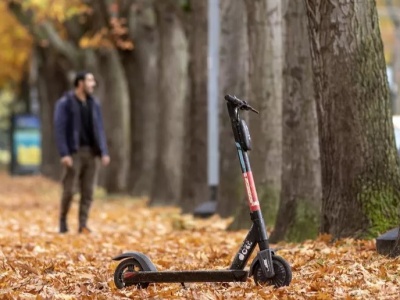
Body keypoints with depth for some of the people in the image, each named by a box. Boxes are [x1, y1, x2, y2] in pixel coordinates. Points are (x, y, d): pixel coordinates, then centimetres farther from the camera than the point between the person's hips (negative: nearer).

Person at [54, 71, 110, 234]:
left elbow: (99, 129, 13)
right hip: (74, 153, -5)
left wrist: (104, 152, 3)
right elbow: (60, 129, -9)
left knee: (88, 191, 1)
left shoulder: (94, 103, 11)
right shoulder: (64, 103, -5)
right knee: (69, 190, -6)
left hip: (91, 152, 5)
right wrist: (64, 154, -18)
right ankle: (63, 221, 11)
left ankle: (83, 225, 4)